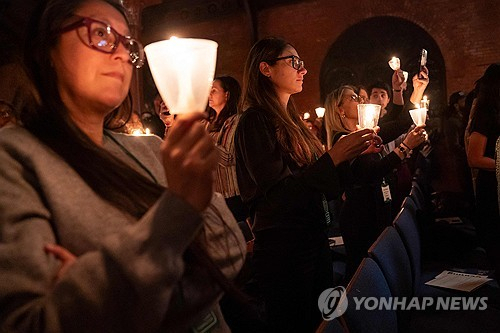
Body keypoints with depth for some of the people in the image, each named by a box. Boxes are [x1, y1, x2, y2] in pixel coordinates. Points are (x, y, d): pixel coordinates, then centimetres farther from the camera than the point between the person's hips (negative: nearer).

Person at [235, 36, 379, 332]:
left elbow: (317, 181, 14)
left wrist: (350, 154, 4)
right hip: (282, 245, -8)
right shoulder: (255, 121, -13)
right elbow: (278, 193, -21)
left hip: (314, 238, 8)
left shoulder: (292, 120, 12)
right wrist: (333, 158, -24)